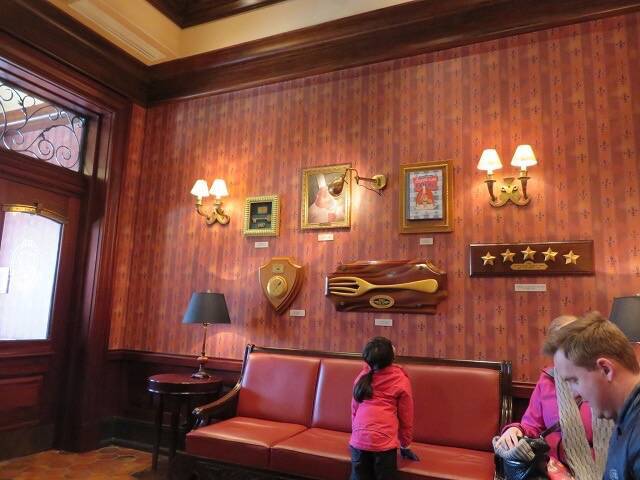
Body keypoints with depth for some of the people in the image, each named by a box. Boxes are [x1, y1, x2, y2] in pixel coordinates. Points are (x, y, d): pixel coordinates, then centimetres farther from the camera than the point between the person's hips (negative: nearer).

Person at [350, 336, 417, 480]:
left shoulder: (362, 377, 8)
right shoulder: (401, 380, -2)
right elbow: (405, 417, 6)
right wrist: (405, 445, 19)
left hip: (359, 439, 3)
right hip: (384, 441, -3)